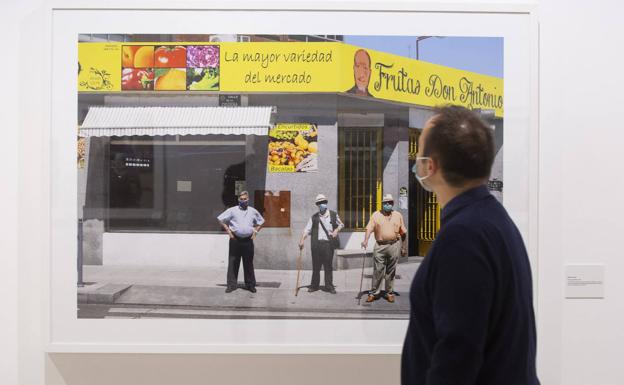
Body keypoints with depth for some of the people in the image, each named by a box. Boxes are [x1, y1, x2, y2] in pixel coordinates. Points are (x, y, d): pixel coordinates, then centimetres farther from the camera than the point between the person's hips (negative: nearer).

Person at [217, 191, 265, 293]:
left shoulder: (253, 211, 9)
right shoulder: (232, 210, 2)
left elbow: (261, 222, 22)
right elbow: (221, 219, 6)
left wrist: (255, 232, 10)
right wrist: (228, 231, 0)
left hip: (248, 241, 1)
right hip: (235, 240, -1)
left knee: (248, 263, 7)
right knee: (233, 263, 1)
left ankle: (250, 285, 15)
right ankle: (232, 284, 9)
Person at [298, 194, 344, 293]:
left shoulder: (333, 215, 9)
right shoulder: (314, 217, 8)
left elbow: (341, 225, 20)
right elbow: (307, 229, 2)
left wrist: (336, 230, 0)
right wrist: (302, 240, -11)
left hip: (328, 244, -1)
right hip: (316, 244, 1)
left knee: (328, 266, 2)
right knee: (316, 266, 5)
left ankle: (329, 286, 11)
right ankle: (314, 285, 16)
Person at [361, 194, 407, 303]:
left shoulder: (398, 215, 10)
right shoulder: (376, 215, 5)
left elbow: (403, 233, 11)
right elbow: (369, 229, -5)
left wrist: (404, 248, 9)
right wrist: (365, 240, -22)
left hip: (394, 246, 1)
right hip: (380, 246, -1)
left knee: (391, 271, 7)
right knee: (377, 270, -1)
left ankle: (389, 293, 17)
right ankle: (374, 293, 8)